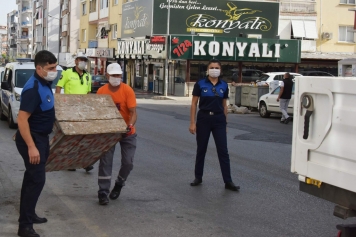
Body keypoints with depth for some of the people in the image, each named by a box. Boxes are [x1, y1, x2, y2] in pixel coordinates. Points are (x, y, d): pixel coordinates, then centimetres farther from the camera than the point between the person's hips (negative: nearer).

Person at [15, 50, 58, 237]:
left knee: (32, 177, 19)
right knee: (37, 179, -9)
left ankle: (28, 214, 33)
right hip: (31, 138, -10)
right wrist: (31, 147, -29)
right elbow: (22, 119, -27)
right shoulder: (33, 88, -24)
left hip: (41, 137, 10)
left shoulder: (45, 84, 6)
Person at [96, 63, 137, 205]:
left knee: (128, 162, 1)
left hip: (127, 133, -1)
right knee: (105, 161, -6)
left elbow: (133, 113, -20)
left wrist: (130, 125, -37)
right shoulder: (101, 91, -10)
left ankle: (119, 184, 30)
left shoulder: (127, 90, -17)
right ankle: (103, 193, -1)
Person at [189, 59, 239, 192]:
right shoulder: (200, 84, -4)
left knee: (223, 151, -2)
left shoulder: (224, 86, 4)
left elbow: (224, 105, 11)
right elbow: (194, 104, -2)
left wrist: (225, 122, 11)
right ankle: (198, 177, 25)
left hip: (219, 119, 1)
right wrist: (192, 123, -7)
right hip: (204, 118, -1)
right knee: (201, 150, 10)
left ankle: (228, 182, 1)